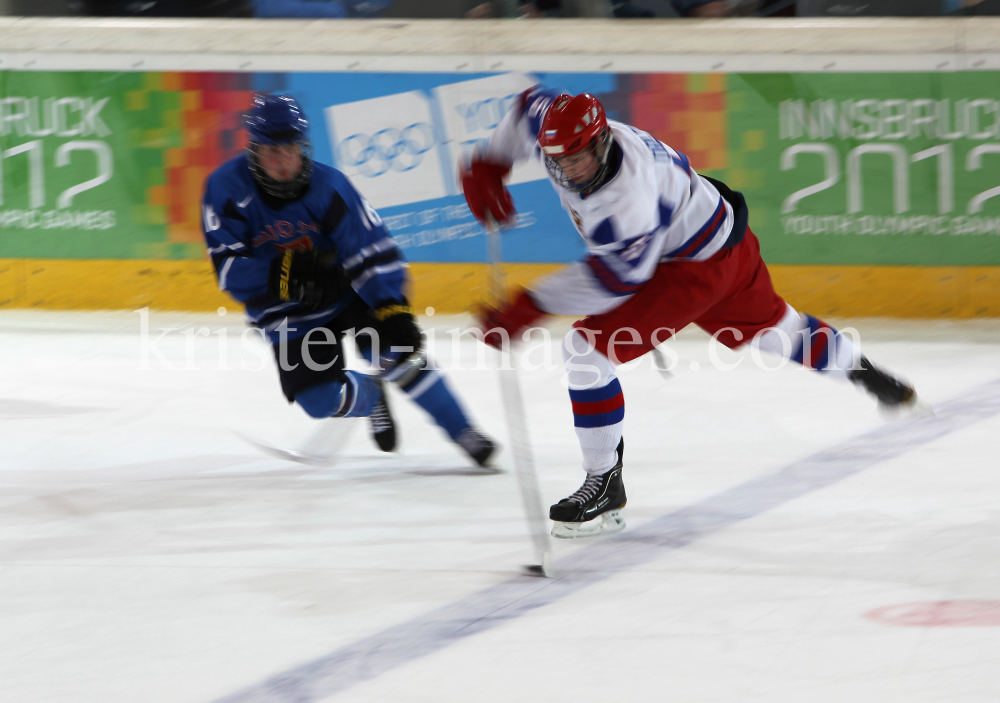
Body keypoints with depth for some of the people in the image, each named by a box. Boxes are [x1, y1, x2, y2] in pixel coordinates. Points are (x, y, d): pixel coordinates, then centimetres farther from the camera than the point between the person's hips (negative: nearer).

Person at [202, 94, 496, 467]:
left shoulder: (327, 185, -21)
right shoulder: (227, 187, -19)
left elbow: (372, 250, -24)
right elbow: (228, 269, -22)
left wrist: (393, 311, -37)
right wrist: (282, 273, -39)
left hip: (347, 292, -1)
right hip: (288, 316, 1)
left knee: (395, 354, -23)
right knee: (321, 401, -10)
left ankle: (464, 433, -8)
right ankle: (370, 396, 27)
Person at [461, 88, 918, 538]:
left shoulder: (627, 199, -39)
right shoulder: (562, 132, -16)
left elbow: (611, 280, -32)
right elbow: (530, 107, 5)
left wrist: (529, 309, -33)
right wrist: (487, 167, -4)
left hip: (699, 267, -9)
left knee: (585, 350, -15)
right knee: (771, 327, 32)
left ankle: (604, 486, -7)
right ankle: (864, 374, 55)